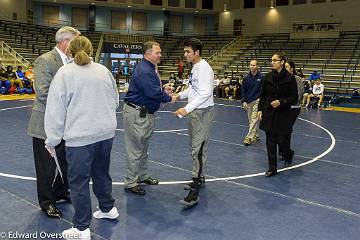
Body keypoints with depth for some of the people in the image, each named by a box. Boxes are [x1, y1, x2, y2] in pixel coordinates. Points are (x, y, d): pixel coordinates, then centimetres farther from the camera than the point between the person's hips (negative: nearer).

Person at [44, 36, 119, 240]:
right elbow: (115, 101, 17)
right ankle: (108, 208, 39)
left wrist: (52, 139, 0)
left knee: (79, 181, 5)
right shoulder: (104, 71, 6)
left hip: (80, 136, -5)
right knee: (102, 172, 23)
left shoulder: (65, 73, -7)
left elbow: (56, 109, -7)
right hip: (106, 132, 5)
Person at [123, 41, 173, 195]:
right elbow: (153, 93, -26)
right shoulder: (144, 70, -21)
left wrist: (163, 90, 4)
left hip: (146, 114, 11)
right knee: (135, 149, -2)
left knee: (143, 148, 20)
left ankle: (142, 176, 34)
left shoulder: (150, 69, 14)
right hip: (136, 114, -11)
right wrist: (169, 98, -11)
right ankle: (130, 183, 8)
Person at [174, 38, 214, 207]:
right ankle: (200, 178, 34)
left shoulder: (204, 68, -17)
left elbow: (205, 93, -25)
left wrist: (186, 109, -29)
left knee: (198, 150, -12)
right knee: (195, 147, 18)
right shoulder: (195, 67, 13)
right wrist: (181, 95, 10)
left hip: (203, 112, -10)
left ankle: (195, 191, -11)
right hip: (194, 111, 10)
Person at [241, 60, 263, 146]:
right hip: (248, 101, 5)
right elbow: (243, 90, 8)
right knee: (250, 120, 11)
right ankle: (256, 135, 25)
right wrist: (244, 101, 0)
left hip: (257, 101, -4)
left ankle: (249, 137, -8)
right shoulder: (246, 78, 4)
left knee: (254, 120, -9)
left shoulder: (261, 77, -5)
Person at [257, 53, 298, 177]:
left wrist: (281, 102, -18)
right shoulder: (268, 77, 3)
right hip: (268, 114, 3)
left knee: (281, 140, 0)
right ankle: (272, 168, 14)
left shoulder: (290, 78, -7)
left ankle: (288, 154, 36)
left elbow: (294, 98, -5)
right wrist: (260, 109, 1)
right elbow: (262, 95, 9)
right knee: (270, 142, 4)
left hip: (283, 114, -3)